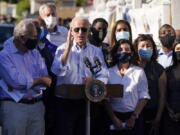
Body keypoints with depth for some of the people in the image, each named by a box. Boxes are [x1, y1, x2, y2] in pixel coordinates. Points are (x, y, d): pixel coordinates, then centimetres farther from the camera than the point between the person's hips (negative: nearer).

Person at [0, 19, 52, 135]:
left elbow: (47, 80, 4)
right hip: (14, 107, -5)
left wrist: (26, 82, -11)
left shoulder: (35, 53, 14)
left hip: (37, 106, 5)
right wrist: (40, 80, -3)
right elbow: (16, 81, -17)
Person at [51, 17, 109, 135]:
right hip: (65, 102, -2)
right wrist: (69, 47, -21)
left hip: (86, 102, 2)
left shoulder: (96, 51, 9)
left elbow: (103, 76, -1)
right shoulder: (63, 49, 2)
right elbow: (58, 71, -17)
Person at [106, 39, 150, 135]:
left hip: (134, 117, 0)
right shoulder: (109, 72, 4)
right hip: (115, 117, 0)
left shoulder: (139, 72, 4)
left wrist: (133, 117, -8)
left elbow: (143, 97, 0)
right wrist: (114, 118, -9)